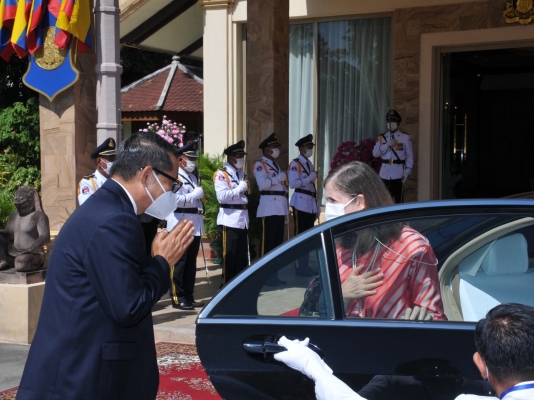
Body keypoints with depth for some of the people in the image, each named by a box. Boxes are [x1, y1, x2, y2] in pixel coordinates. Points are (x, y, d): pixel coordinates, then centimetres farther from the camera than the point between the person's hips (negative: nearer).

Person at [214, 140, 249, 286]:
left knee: (242, 255, 10)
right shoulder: (221, 174, -8)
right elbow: (222, 196, -21)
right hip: (230, 219, -8)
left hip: (243, 218, 8)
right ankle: (227, 285, 4)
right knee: (230, 256, -3)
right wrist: (239, 189, -16)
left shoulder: (241, 173, 18)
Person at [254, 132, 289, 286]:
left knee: (278, 242, 10)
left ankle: (274, 274, 16)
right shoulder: (260, 165, -4)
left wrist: (286, 209, 18)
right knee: (267, 243, -7)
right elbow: (262, 184, -21)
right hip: (268, 208, -9)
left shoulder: (276, 165, 22)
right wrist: (279, 178, -12)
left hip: (280, 208, 9)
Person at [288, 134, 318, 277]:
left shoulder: (309, 164, 17)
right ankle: (300, 267, -2)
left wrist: (316, 204, 16)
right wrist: (309, 178, -20)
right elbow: (293, 183, -20)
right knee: (300, 235, -5)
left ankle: (305, 266, 17)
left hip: (311, 204, 8)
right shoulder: (295, 164, -8)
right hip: (301, 203, -8)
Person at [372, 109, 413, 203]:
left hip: (398, 174, -3)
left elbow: (410, 156, 2)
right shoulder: (382, 137, 12)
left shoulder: (405, 137, 4)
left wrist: (407, 171, -8)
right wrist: (387, 145, -10)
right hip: (385, 174, 3)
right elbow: (375, 153, 2)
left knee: (398, 199, -5)